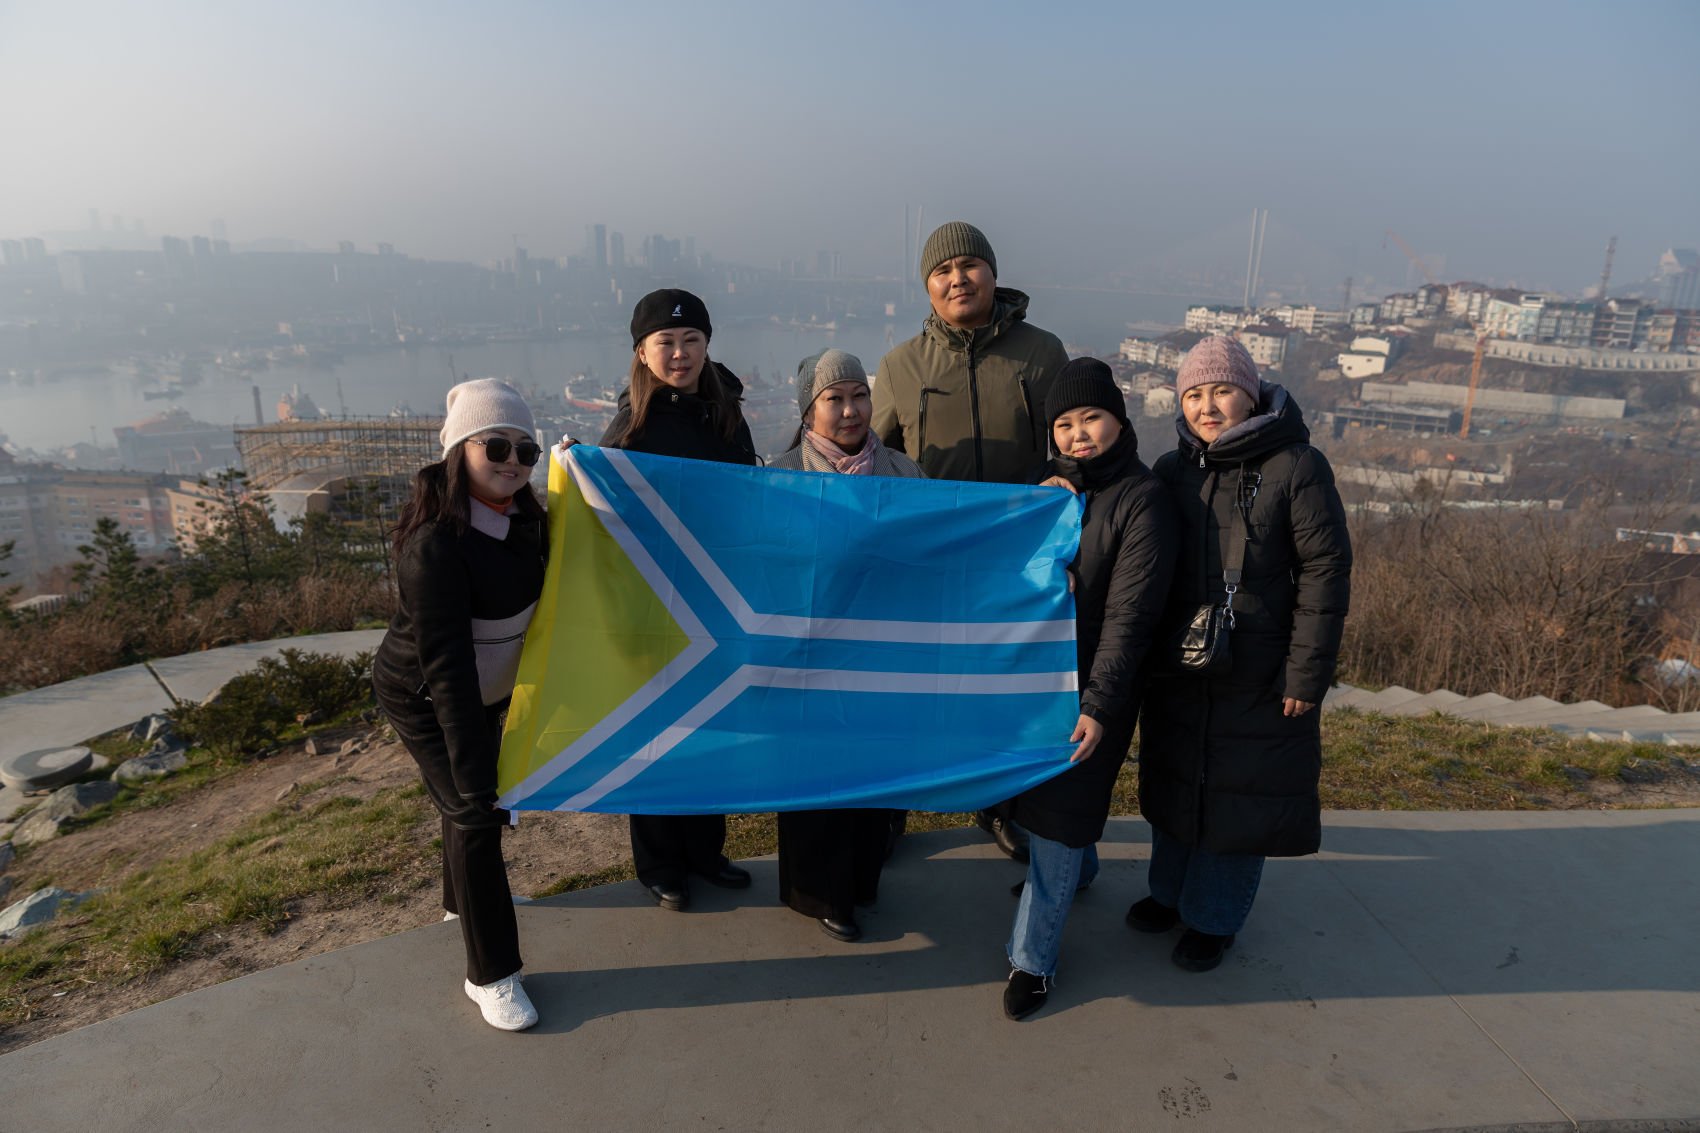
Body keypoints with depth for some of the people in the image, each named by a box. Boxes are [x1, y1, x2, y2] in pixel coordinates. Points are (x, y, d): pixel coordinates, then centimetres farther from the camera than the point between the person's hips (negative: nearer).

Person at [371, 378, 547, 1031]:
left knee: (473, 800, 24)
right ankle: (490, 975, 9)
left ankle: (463, 898, 51)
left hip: (484, 689, 8)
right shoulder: (436, 544, -34)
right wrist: (472, 773, -36)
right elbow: (444, 665, -36)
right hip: (423, 698, -8)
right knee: (474, 812, -7)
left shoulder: (520, 517, -10)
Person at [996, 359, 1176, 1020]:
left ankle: (1033, 957, 13)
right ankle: (1078, 867, 50)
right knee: (1032, 789, 21)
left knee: (1058, 816, -1)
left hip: (1090, 684, -6)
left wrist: (1099, 706, -22)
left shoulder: (1141, 499, -13)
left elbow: (1128, 616, -17)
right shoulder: (1050, 485, 8)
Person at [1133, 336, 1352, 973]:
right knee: (1174, 780, 17)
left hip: (1258, 676, -4)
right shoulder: (1171, 470, 4)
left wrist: (1307, 672, -14)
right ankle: (1170, 891, 39)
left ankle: (1213, 919, 29)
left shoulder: (1297, 467, -11)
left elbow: (1325, 571, -12)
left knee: (1239, 793, 8)